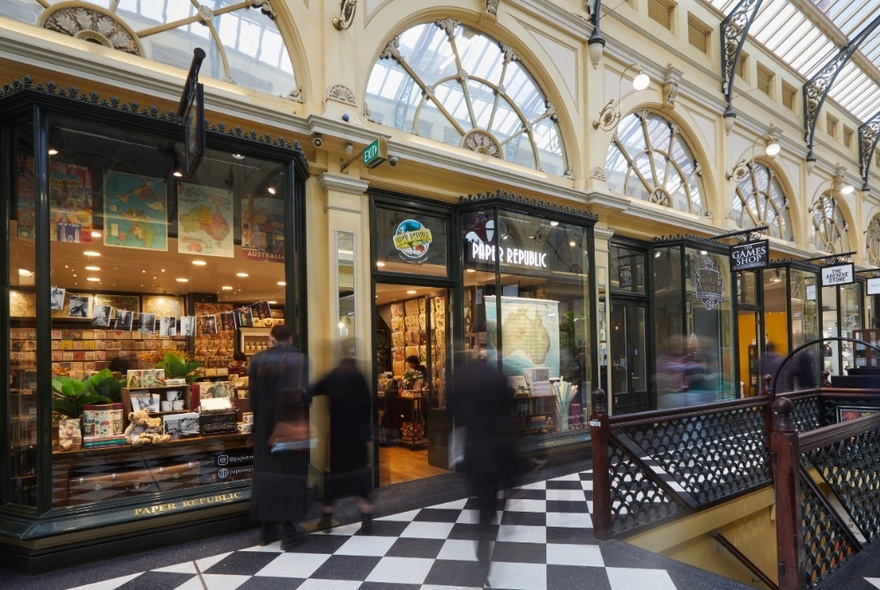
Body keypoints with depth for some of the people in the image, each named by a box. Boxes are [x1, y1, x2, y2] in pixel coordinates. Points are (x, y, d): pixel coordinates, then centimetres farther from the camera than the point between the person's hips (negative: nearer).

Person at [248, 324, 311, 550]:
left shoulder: (257, 360, 0)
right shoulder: (300, 360, -10)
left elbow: (252, 396, 1)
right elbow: (303, 394, -20)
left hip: (265, 425, 3)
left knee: (267, 469, 13)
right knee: (289, 471, 4)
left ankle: (267, 528, 19)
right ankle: (289, 530, 7)